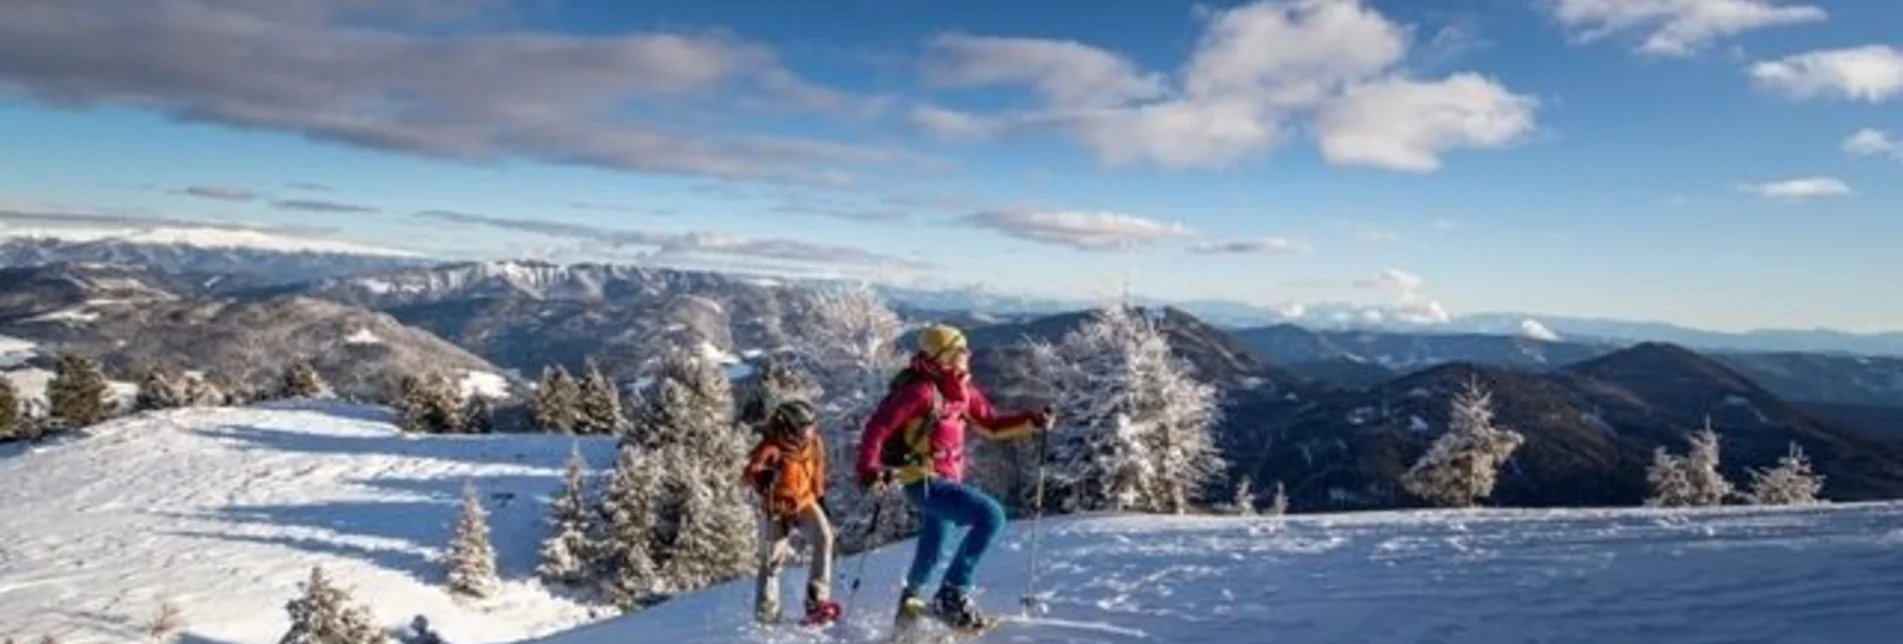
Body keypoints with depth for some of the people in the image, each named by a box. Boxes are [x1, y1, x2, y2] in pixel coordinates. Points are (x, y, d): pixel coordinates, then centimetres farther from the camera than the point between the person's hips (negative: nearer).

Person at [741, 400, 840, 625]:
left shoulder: (812, 442, -5)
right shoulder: (772, 446, -20)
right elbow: (751, 472, -28)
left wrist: (820, 498, 19)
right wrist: (765, 479, -49)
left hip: (805, 502, 3)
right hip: (777, 507, -3)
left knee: (824, 537, -22)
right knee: (772, 559, 3)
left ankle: (817, 601, -19)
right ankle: (766, 616, 18)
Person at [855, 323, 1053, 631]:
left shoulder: (961, 389, 6)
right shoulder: (920, 390, -19)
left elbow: (991, 425, 14)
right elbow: (878, 427, -22)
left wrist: (1031, 421, 2)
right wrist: (869, 469, -34)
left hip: (943, 480, 9)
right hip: (925, 483, -9)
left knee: (931, 554, 27)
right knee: (991, 516, -25)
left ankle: (909, 601, 54)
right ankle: (952, 596, -19)